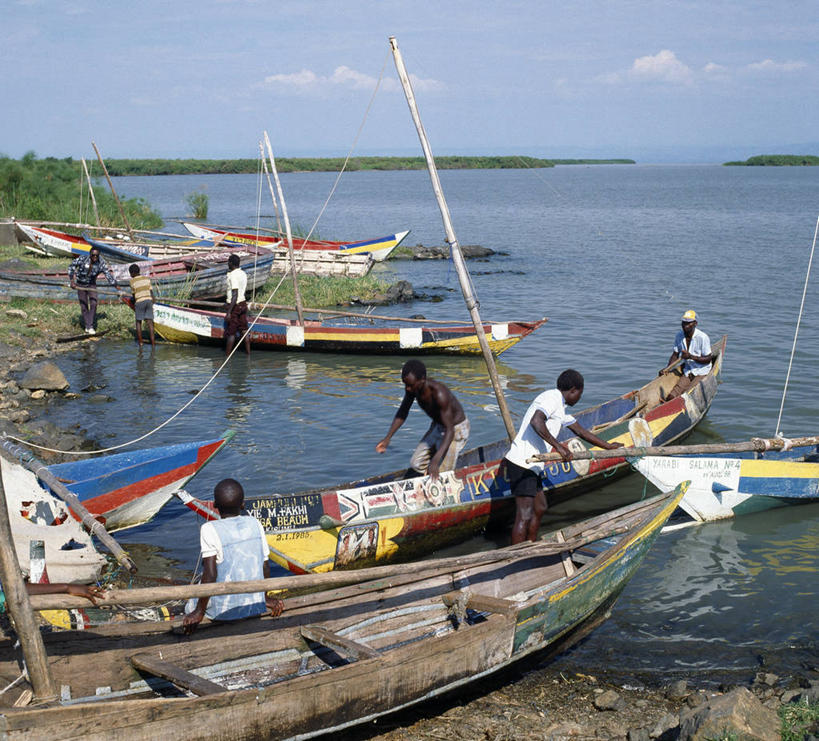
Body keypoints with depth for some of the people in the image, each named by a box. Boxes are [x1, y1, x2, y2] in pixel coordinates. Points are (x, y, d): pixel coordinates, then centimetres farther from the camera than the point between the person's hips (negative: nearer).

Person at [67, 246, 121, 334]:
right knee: (84, 306, 3)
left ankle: (91, 326, -7)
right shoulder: (83, 259, -23)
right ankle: (87, 326, 17)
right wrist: (72, 281, -29)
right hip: (80, 285, -1)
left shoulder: (101, 263, -19)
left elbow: (109, 275, -20)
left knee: (93, 304, -14)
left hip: (91, 284, 1)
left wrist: (118, 289, -25)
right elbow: (71, 266, -21)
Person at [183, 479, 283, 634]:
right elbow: (265, 567, 4)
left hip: (223, 612, -3)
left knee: (190, 608, 27)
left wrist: (199, 612, -11)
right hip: (256, 608, 4)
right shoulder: (255, 524, -1)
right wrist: (264, 600, 19)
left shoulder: (209, 530, -14)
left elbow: (210, 574, -19)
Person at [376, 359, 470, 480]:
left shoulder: (439, 394, -38)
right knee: (416, 466, 5)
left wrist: (435, 460, -48)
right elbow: (402, 413, 1)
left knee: (440, 474, -14)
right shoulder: (412, 387, -16)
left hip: (456, 429, -7)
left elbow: (450, 431, -39)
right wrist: (387, 438, -10)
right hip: (437, 426, 7)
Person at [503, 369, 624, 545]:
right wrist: (558, 446, -27)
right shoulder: (551, 398, -10)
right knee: (524, 516, -13)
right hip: (522, 463, -11)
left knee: (540, 508, 23)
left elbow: (580, 431, 34)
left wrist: (608, 446, 43)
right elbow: (536, 421, -29)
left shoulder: (560, 408, 22)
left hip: (531, 466, 11)